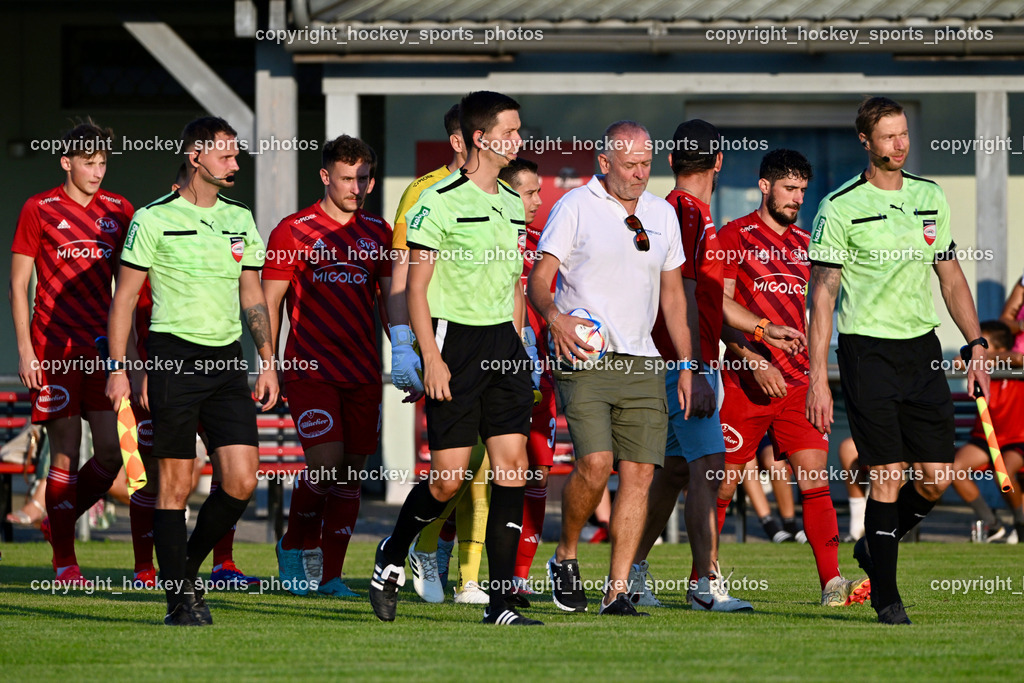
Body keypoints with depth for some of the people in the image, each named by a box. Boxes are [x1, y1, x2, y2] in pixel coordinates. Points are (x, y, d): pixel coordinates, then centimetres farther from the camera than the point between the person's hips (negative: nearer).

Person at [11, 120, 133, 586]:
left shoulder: (119, 211, 10)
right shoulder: (39, 210, 0)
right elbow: (19, 284, 2)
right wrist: (25, 350, -5)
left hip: (102, 347, 4)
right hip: (54, 350, -4)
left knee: (111, 451, -3)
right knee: (65, 453, -5)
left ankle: (61, 521, 22)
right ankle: (64, 562, 3)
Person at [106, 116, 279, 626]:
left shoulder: (239, 219, 12)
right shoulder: (154, 219, -3)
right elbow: (123, 298, -1)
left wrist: (268, 361, 12)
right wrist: (118, 368, -6)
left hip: (228, 360, 5)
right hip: (174, 356, -5)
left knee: (242, 480, -5)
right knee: (176, 483, -3)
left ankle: (188, 565, 16)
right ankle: (181, 597, 3)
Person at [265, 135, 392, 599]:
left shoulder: (378, 233, 10)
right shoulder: (293, 231, -2)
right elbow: (269, 302, 1)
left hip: (363, 375, 4)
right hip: (310, 370, -4)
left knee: (352, 471, 3)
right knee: (325, 463, -15)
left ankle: (331, 575, 10)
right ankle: (294, 547, 9)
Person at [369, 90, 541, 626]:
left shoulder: (512, 205, 13)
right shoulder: (441, 201, -9)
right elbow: (417, 286, -8)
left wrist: (517, 348, 17)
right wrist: (431, 358, -14)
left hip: (503, 343, 6)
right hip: (455, 342, -6)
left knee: (512, 469, -3)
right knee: (449, 477, -7)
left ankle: (500, 601, -2)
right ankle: (392, 557, 20)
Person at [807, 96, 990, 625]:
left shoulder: (931, 198, 10)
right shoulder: (840, 208, -6)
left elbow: (951, 277, 17)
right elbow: (822, 293, -6)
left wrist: (976, 347, 8)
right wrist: (818, 376, -11)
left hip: (922, 348, 5)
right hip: (867, 348, -5)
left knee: (936, 477, -1)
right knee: (889, 475, -9)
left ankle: (874, 548, 25)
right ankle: (885, 598, 1)